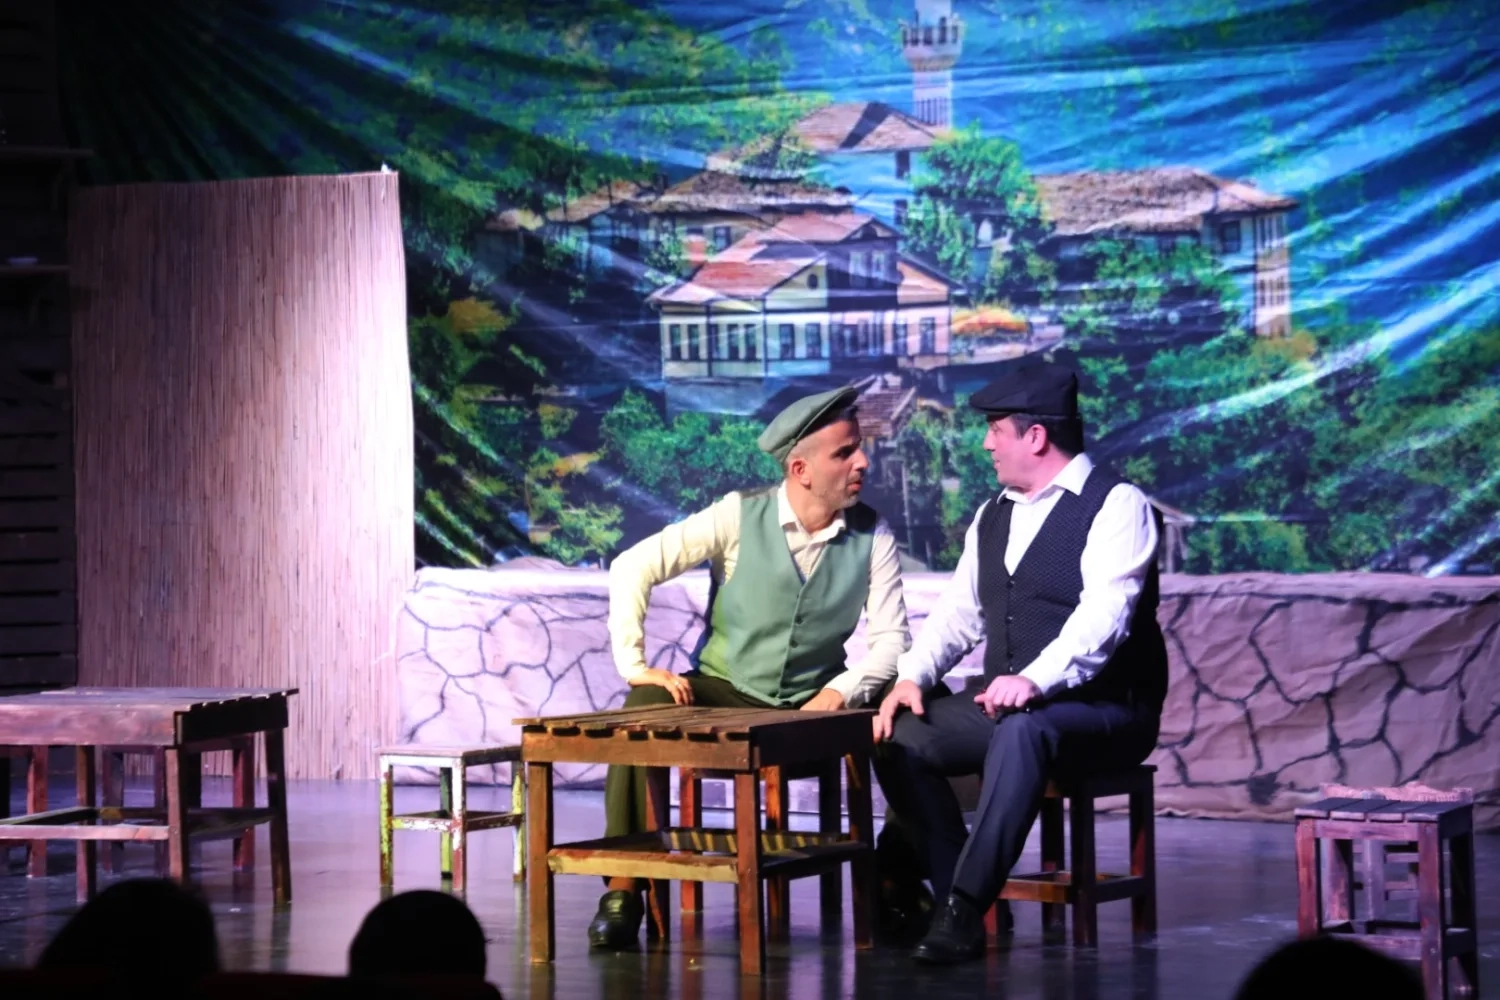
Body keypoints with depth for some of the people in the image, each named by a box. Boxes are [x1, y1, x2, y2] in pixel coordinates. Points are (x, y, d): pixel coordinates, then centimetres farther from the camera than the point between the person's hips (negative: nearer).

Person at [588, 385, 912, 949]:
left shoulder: (873, 536, -5)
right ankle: (623, 891, -23)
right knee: (644, 709, -31)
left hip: (811, 707, 1)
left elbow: (890, 638, -8)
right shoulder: (741, 516, -11)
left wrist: (843, 691, -25)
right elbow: (633, 568, -12)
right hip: (724, 693, -1)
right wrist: (634, 665, -18)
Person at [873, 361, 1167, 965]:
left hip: (1103, 712, -8)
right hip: (1005, 705, 8)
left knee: (1021, 732, -38)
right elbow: (959, 615, 16)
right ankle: (959, 903, -15)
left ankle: (963, 910, -38)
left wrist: (1034, 681, -38)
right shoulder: (992, 517, 15)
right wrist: (912, 677, -3)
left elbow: (1103, 616, -24)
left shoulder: (1116, 507, -10)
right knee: (903, 736, -15)